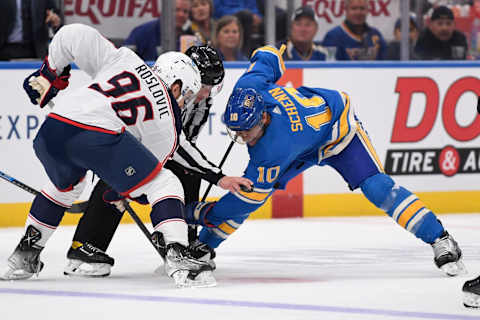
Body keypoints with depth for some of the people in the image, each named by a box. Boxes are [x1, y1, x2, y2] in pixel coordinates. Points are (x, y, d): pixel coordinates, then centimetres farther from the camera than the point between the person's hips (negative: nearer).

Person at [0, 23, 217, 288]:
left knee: (64, 185, 37)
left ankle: (24, 255, 43)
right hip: (98, 135, -6)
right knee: (165, 185, 9)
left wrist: (49, 73, 33)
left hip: (53, 127, 6)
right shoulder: (168, 124, 19)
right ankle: (177, 257, -10)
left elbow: (72, 36, 19)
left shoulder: (121, 58, 26)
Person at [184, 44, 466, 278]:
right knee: (246, 185, -4)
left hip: (339, 129, -8)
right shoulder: (248, 86, -29)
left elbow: (250, 198, -36)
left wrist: (202, 214, -30)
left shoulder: (275, 147, -44)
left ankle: (442, 242, -20)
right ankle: (205, 247, 9)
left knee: (377, 188, -25)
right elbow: (269, 55, -7)